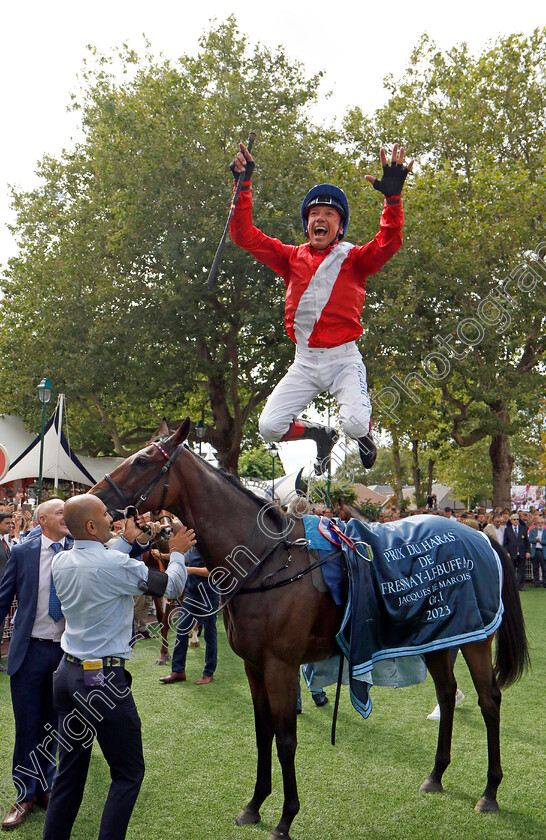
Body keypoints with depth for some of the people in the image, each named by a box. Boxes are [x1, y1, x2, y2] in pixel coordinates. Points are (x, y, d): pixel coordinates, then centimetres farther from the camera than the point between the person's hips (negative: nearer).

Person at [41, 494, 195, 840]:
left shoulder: (62, 561, 2)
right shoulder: (116, 564, -19)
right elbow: (172, 586, -6)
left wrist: (126, 541, 26)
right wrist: (178, 552, 12)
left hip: (67, 673, 8)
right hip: (103, 680, -7)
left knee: (70, 772, 17)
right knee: (129, 773, 6)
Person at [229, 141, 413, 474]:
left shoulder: (353, 258, 1)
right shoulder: (292, 258, 8)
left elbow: (388, 243, -18)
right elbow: (245, 236, 4)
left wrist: (393, 197, -31)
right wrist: (244, 185, -4)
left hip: (344, 359, -3)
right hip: (304, 362, 3)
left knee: (355, 423, -25)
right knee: (269, 427, -8)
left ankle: (365, 436, 17)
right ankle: (322, 436, 24)